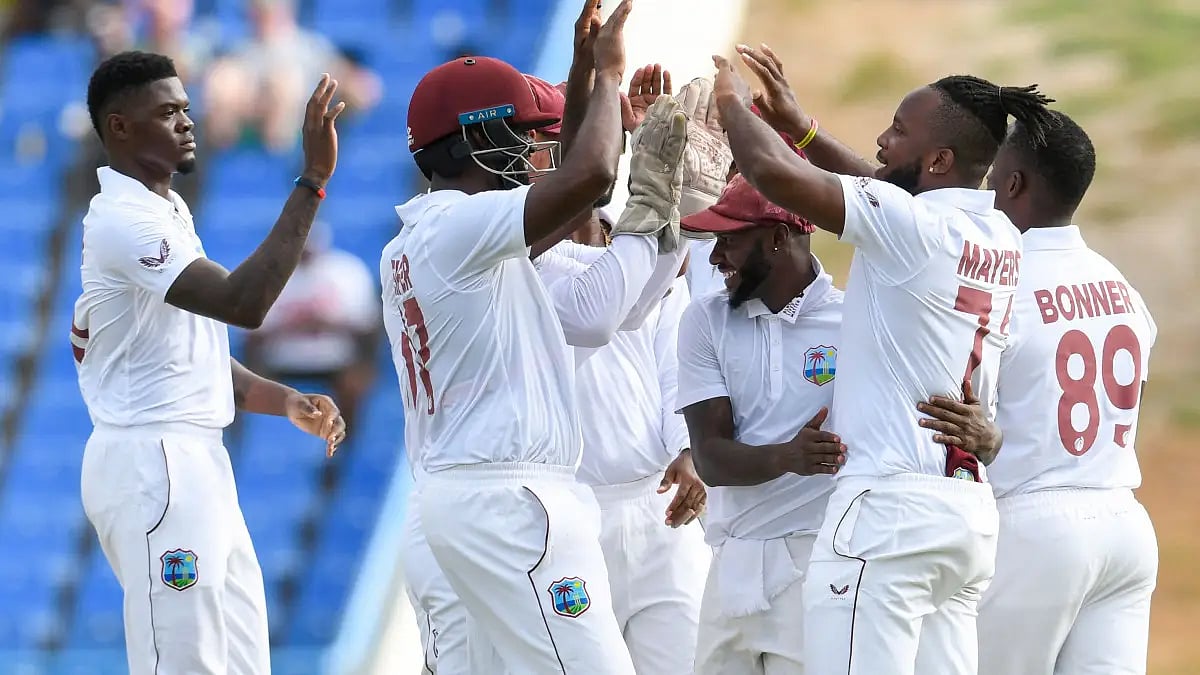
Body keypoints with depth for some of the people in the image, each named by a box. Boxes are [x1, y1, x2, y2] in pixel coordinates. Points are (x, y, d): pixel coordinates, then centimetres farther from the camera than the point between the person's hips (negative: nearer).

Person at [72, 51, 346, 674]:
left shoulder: (168, 212, 17)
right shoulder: (122, 220, -16)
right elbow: (242, 303, -28)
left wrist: (287, 402, 6)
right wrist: (312, 179, -29)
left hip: (195, 460, 10)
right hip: (153, 464, -10)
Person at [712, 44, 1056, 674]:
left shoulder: (911, 225, -11)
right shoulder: (1000, 239, 14)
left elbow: (773, 172, -17)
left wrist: (733, 101, 1)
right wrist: (800, 125, 34)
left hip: (888, 506, -9)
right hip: (971, 512, 9)